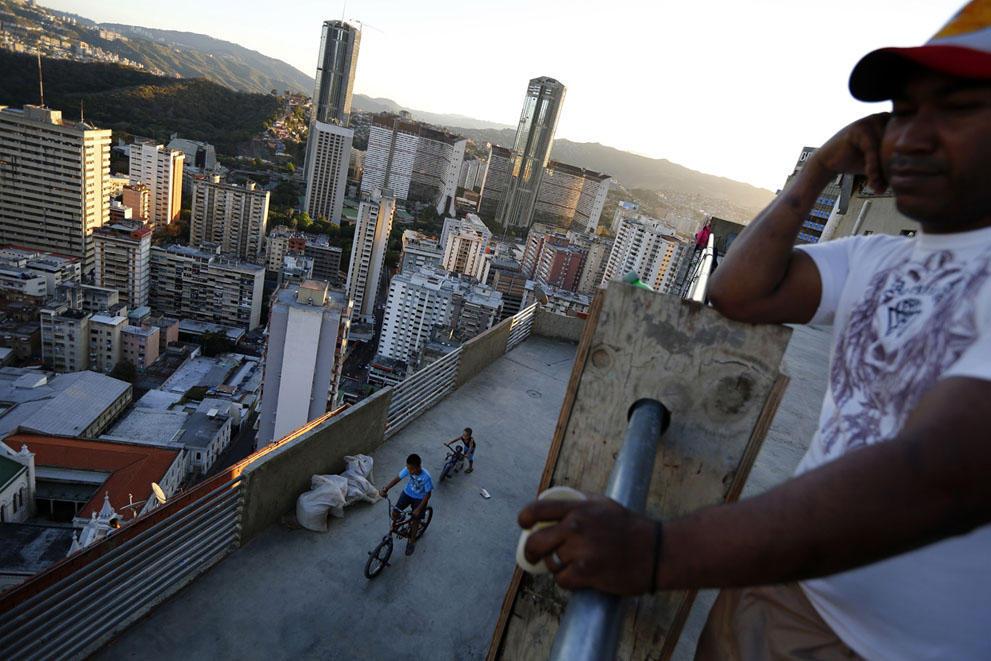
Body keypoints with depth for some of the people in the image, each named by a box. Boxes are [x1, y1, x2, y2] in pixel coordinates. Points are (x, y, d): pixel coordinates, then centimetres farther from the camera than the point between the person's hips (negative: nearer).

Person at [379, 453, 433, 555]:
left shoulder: (426, 477, -33)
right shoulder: (408, 470, -24)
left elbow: (428, 494, -23)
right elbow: (397, 478, -10)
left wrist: (419, 509, -25)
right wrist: (385, 489, -21)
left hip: (420, 498, -4)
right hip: (407, 493, 4)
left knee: (415, 521, 3)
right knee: (394, 514, -4)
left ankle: (412, 541, 31)